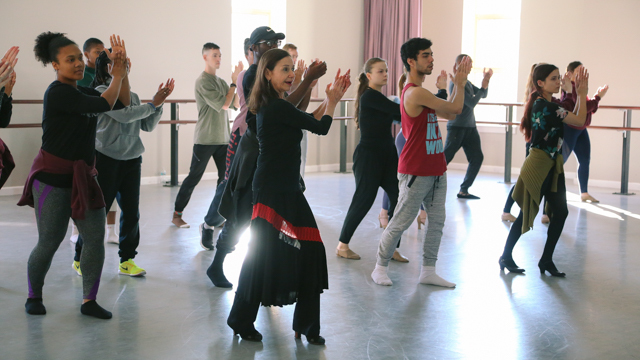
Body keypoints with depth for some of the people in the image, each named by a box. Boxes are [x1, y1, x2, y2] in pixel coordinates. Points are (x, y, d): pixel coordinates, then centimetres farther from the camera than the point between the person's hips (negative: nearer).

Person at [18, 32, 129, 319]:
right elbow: (104, 105, -24)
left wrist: (122, 70, 0)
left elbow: (122, 104, 11)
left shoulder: (80, 91, 12)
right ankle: (34, 296, 25)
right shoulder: (58, 93, -16)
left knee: (96, 239, 0)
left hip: (82, 177, 8)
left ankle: (89, 301, 10)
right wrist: (118, 74, -11)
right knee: (48, 244, 2)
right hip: (54, 177, -8)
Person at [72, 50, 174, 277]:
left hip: (131, 159, 6)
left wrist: (159, 103, -1)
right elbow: (124, 115, -19)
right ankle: (80, 259, 15)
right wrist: (152, 104, -10)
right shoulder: (101, 93, -7)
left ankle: (126, 260, 16)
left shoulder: (132, 96, 12)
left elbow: (148, 126, 11)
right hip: (106, 158, -6)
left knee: (131, 212, 6)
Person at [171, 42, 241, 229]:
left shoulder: (221, 82, 12)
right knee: (193, 178, 0)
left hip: (222, 139, 7)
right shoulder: (202, 81, -12)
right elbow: (223, 105, -17)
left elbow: (235, 104, 6)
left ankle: (216, 217, 12)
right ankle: (177, 215, 11)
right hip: (205, 139, -7)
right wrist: (234, 83, -11)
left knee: (226, 178, 4)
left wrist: (237, 82, -4)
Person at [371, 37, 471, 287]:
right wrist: (460, 83, 4)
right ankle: (380, 268, 13)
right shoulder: (415, 93, -18)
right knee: (400, 222, 0)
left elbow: (450, 114, 18)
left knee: (437, 221, 8)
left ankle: (428, 271, 15)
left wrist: (458, 83, 12)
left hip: (435, 169, 10)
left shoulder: (420, 92, 15)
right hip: (416, 172, -10)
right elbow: (455, 108, -13)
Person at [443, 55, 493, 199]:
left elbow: (483, 95, 20)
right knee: (445, 158, -7)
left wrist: (486, 80, 5)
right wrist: (484, 86, -15)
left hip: (470, 127, 9)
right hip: (457, 127, -9)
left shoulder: (467, 82, 14)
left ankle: (463, 190, 9)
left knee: (477, 158, 4)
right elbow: (472, 102, -19)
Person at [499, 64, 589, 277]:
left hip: (551, 166, 9)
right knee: (527, 213, 0)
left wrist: (580, 94, 8)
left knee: (560, 212, 7)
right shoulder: (545, 105, -19)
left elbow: (574, 118, 14)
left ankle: (546, 260, 15)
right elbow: (579, 121, -16)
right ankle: (506, 256, 12)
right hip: (539, 166, -9)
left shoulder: (545, 104, 11)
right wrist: (582, 94, -5)